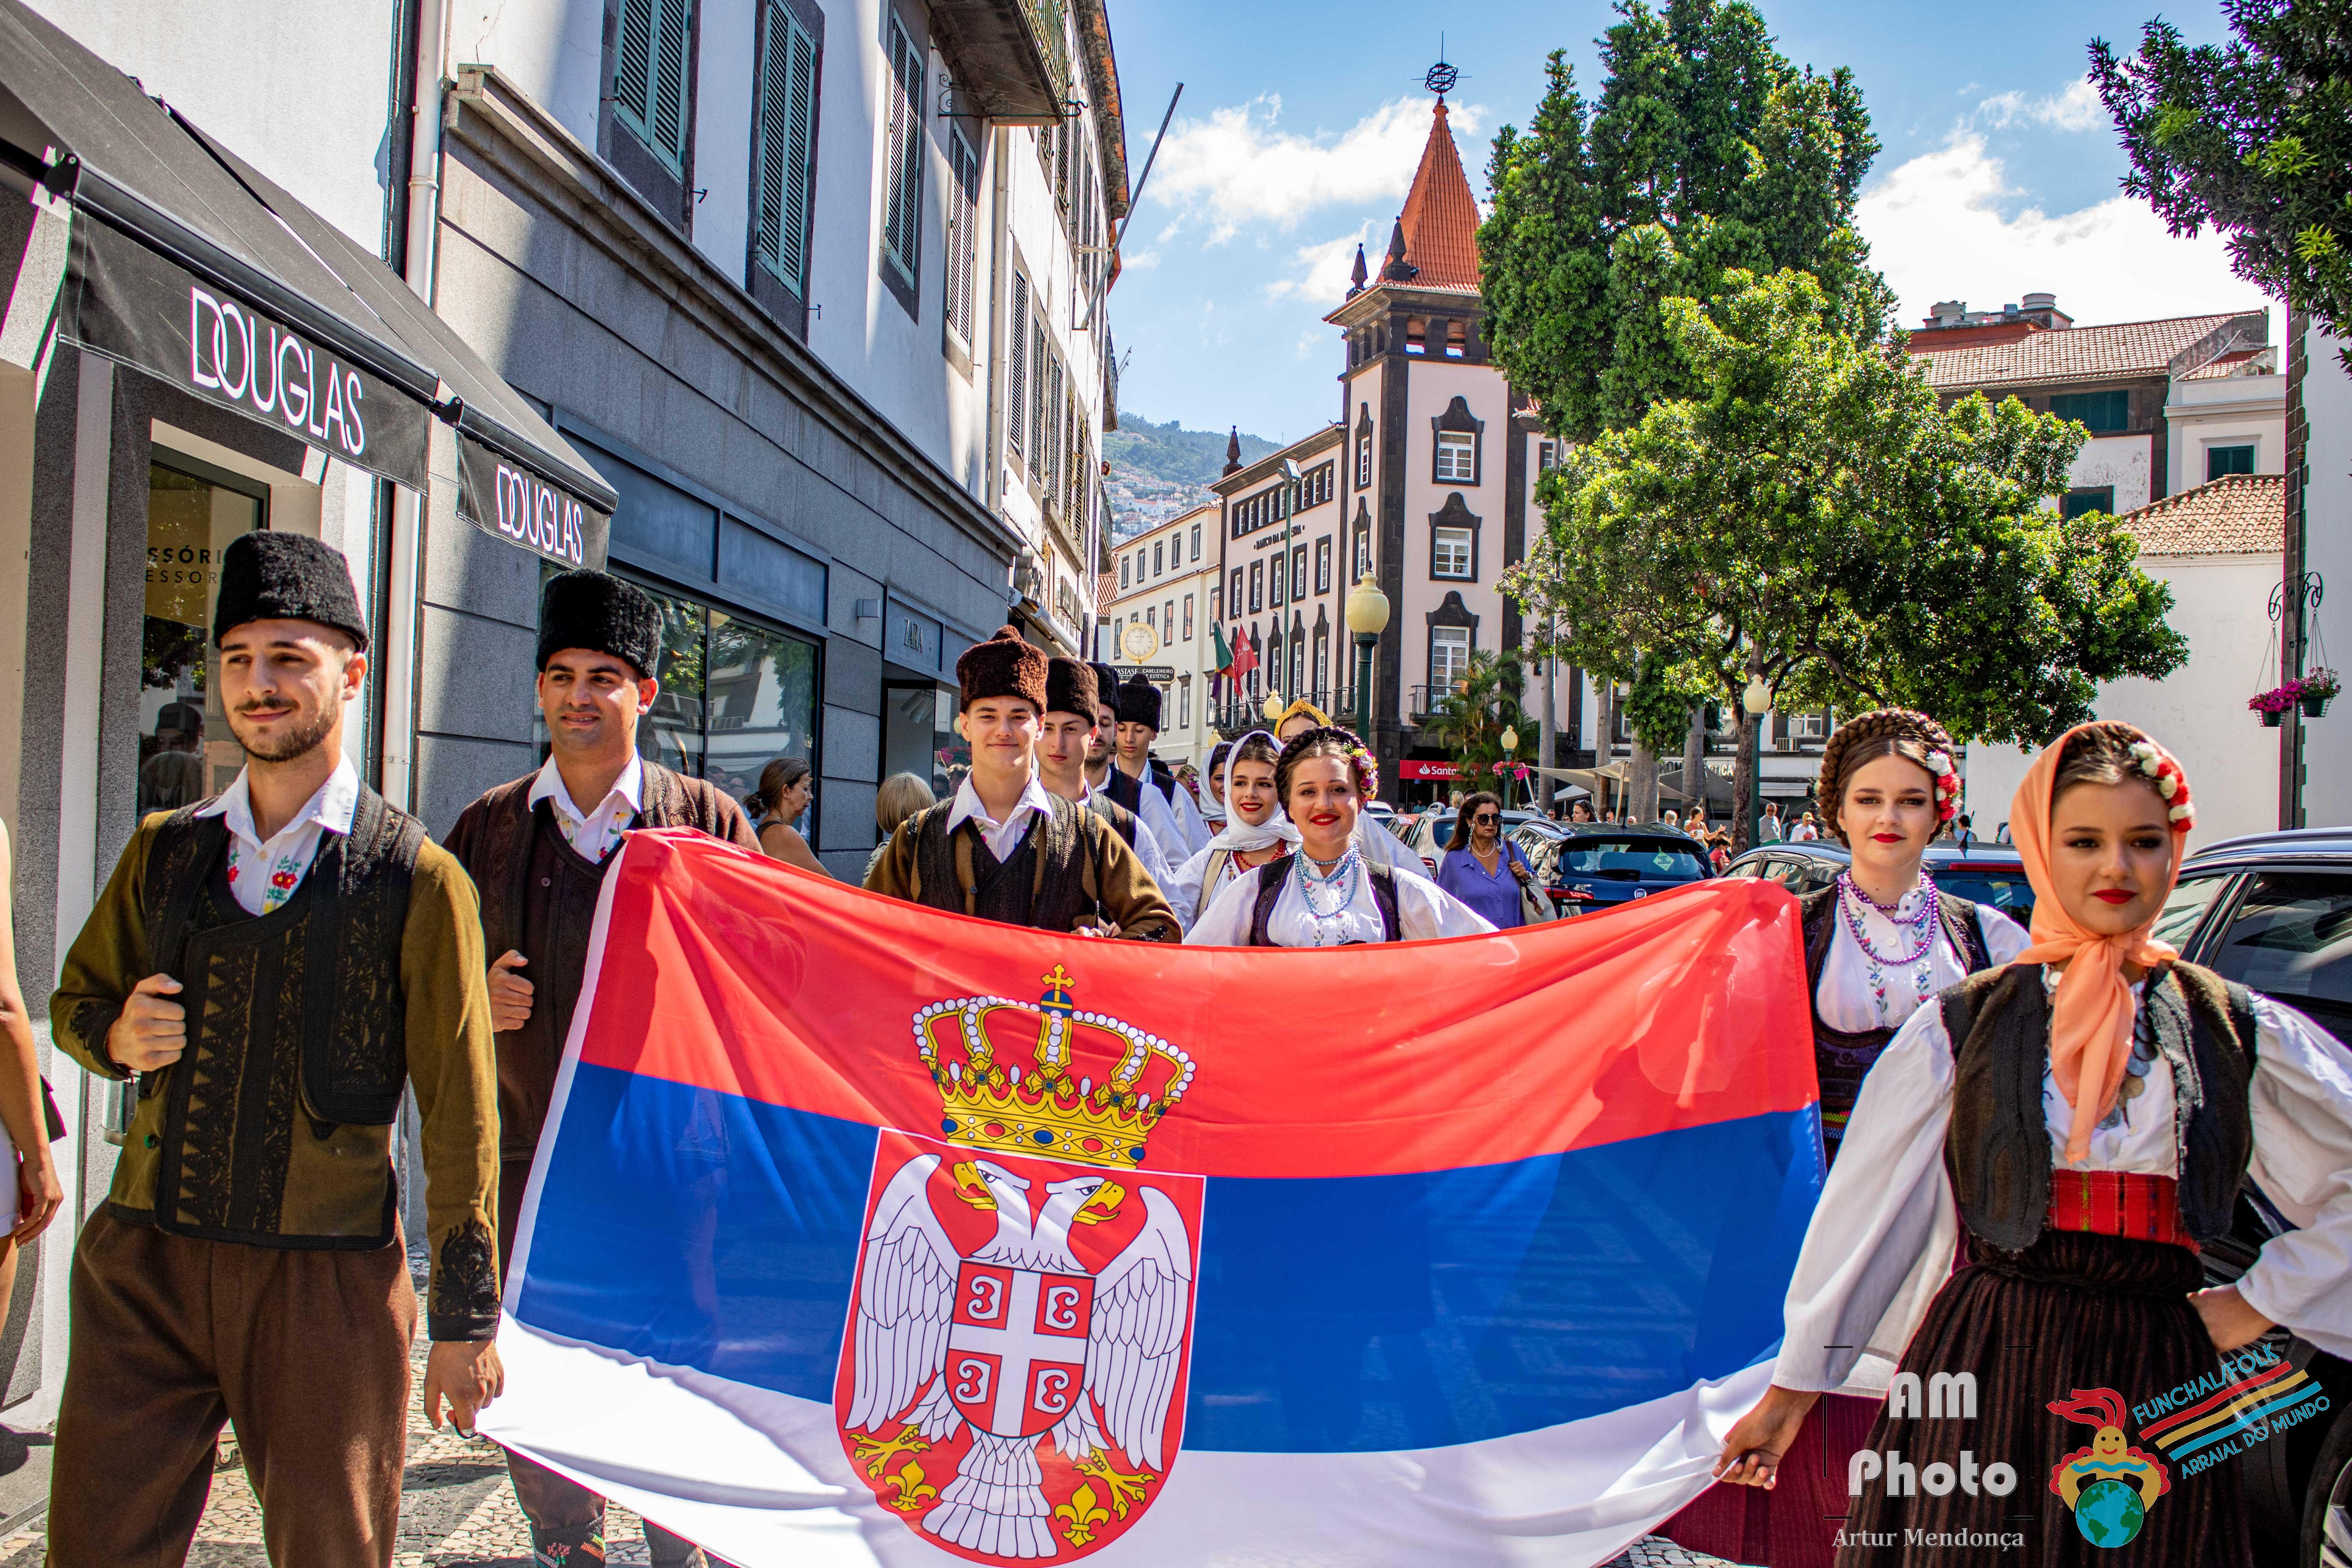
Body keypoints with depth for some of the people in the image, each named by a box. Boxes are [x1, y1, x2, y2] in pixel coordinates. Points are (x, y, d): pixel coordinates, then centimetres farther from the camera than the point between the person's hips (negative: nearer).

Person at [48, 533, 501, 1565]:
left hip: (325, 1282, -3)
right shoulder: (164, 851, 9)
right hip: (143, 1261, 4)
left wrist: (463, 1321, -2)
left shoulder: (419, 880, -5)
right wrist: (117, 1036, -4)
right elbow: (74, 1001, 22)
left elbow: (459, 1114, -3)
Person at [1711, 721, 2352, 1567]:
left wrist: (2264, 1301, 5)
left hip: (2156, 1387, 1)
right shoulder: (1962, 1027, 1)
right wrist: (1791, 1390, 5)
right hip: (1983, 1378, -1)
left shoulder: (2239, 1033, 4)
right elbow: (1863, 1211, 3)